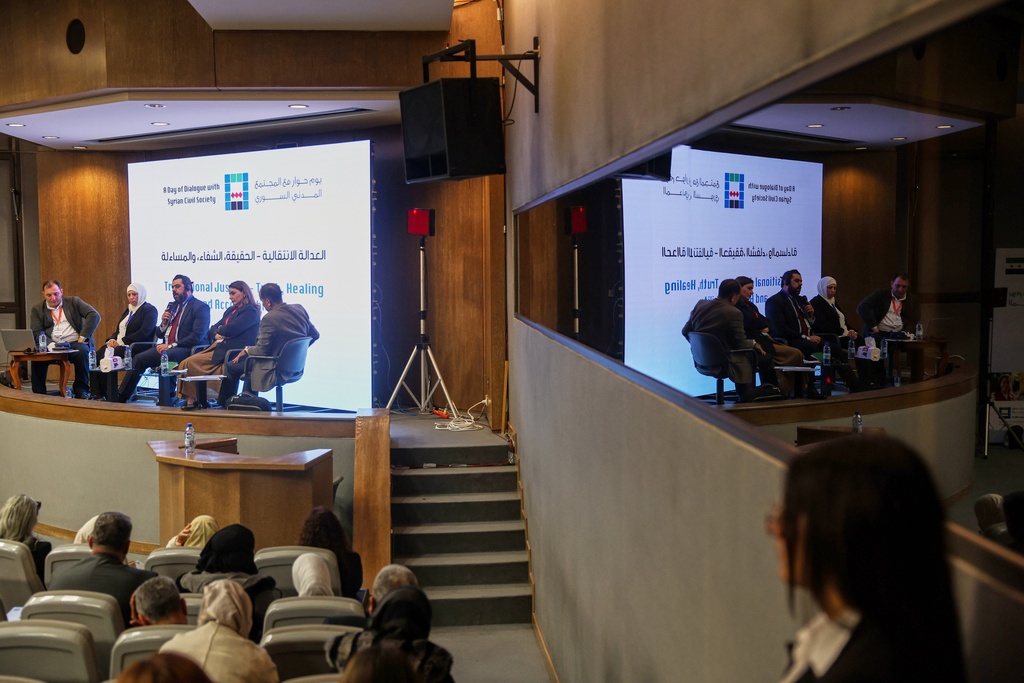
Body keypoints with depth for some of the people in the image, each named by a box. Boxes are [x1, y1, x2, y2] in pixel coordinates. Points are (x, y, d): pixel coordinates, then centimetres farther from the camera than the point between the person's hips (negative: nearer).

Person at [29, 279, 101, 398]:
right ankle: (38, 393, -17)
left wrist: (83, 337, -11)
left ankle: (81, 391, -20)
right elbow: (37, 332, 3)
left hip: (75, 343, -1)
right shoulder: (37, 309, 13)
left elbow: (95, 316, -3)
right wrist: (50, 344, -17)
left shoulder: (73, 302, 9)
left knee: (82, 351, -34)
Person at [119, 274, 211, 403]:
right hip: (166, 348, 8)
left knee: (166, 356, -36)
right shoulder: (172, 306, 21)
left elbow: (197, 337, -15)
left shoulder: (201, 307, -4)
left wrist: (171, 346, -18)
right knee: (138, 359, -9)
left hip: (184, 349, -8)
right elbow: (160, 334, 23)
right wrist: (163, 323, 0)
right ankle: (121, 397, -4)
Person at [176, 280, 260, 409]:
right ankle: (190, 400, -14)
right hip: (218, 347, 9)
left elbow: (230, 330, -16)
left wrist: (219, 331, 3)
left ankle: (192, 400, -5)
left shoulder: (250, 311, -4)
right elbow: (212, 331, 19)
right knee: (185, 363, -10)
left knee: (190, 363, -17)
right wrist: (217, 335, -4)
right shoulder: (231, 310, 24)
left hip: (230, 352, -9)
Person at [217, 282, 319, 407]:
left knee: (230, 366, 12)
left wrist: (246, 350, 1)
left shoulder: (269, 319, -24)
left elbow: (261, 351, -19)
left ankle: (226, 402, 31)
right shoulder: (299, 309, -4)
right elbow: (314, 335, 5)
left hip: (276, 370, -8)